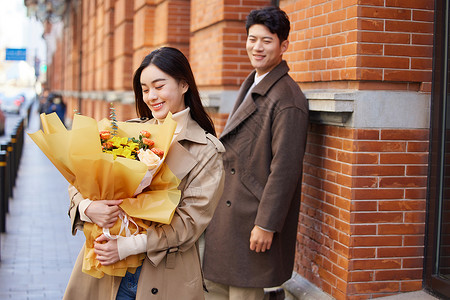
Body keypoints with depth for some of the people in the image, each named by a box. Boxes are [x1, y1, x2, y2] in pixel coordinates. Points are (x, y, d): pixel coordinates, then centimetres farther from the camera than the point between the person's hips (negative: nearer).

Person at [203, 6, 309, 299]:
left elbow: (285, 168, -22)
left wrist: (267, 225, -21)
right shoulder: (250, 86, 13)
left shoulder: (287, 99, -18)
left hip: (253, 219, -9)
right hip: (226, 210, 9)